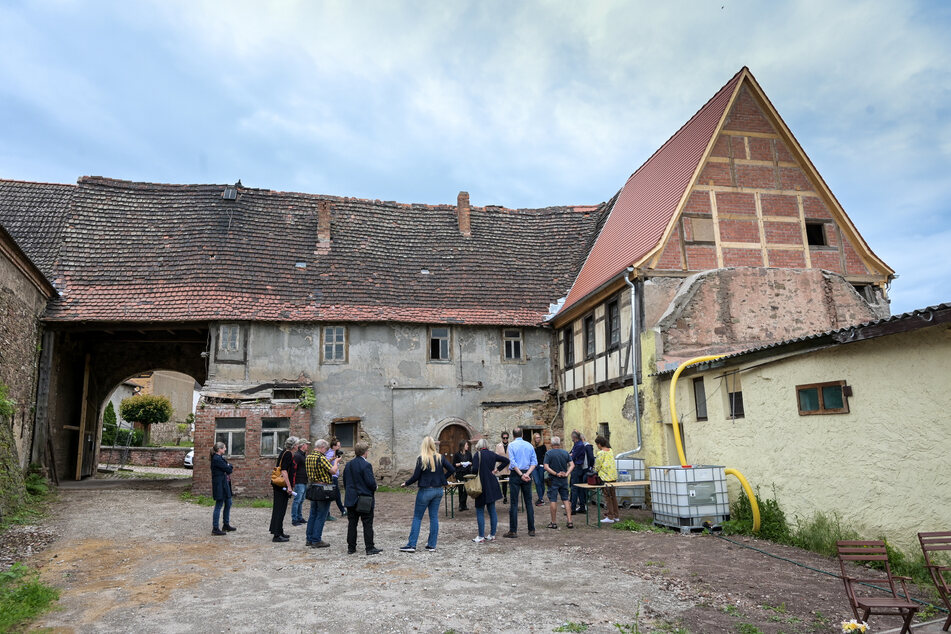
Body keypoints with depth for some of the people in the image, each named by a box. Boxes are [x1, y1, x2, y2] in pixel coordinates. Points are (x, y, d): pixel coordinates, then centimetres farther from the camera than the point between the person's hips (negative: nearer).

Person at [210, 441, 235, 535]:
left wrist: (229, 468, -8)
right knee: (219, 505, -4)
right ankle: (215, 529, 2)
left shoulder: (220, 457, 14)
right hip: (219, 484, -10)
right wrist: (230, 467, 2)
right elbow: (228, 469, -18)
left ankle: (226, 525, 27)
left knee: (228, 503, 16)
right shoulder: (217, 459, -18)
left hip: (224, 484, 10)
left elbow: (229, 469, 13)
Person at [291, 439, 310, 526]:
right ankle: (294, 520, -1)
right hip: (299, 482, -10)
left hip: (304, 482, 10)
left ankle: (299, 518, 23)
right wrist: (293, 482, -21)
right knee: (297, 500, -6)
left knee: (301, 501, 15)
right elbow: (293, 469, -19)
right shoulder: (297, 455, -14)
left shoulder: (304, 455, 17)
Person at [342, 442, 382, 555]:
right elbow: (371, 482, -20)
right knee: (367, 524, 1)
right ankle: (369, 548, 4)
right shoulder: (366, 465, -16)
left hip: (351, 499, 6)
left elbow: (345, 481, 11)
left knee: (352, 524, 11)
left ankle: (351, 547, 16)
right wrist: (374, 488, 1)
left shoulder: (348, 465, 6)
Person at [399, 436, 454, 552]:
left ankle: (411, 545, 4)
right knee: (434, 517, 11)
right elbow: (452, 470, 0)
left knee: (417, 517, 5)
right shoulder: (440, 458, 0)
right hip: (438, 490, 4)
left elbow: (415, 476, -10)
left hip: (425, 491, -4)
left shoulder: (421, 459, -13)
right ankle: (432, 545, 14)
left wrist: (406, 483, 6)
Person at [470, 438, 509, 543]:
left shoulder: (478, 454, -10)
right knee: (492, 510, 12)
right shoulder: (492, 454, 6)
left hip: (482, 486, -6)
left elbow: (475, 469, -20)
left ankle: (481, 537, 2)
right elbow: (506, 460, 8)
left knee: (480, 511, 1)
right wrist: (496, 469, 8)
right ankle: (492, 535, 17)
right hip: (492, 486, 6)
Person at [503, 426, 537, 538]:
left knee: (514, 503, -1)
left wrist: (521, 475, -12)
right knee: (528, 502, 9)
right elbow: (534, 462, 1)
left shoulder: (511, 445, -4)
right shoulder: (529, 445, 8)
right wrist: (527, 474, -8)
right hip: (527, 475, 4)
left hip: (515, 474, -4)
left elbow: (513, 463, -13)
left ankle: (513, 531, 0)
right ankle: (531, 529, 11)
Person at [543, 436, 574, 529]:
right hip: (564, 480, 4)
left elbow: (546, 467, -16)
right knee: (566, 500, 11)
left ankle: (554, 522, 6)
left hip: (553, 480, -4)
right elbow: (572, 465, -2)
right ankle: (569, 521, 7)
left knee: (553, 500, 2)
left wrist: (556, 474, -14)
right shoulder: (565, 453, 4)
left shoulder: (549, 453, -8)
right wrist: (567, 474, -10)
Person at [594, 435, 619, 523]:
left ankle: (610, 517, 1)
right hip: (614, 476, 8)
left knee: (607, 497, -1)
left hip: (606, 477, -8)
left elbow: (597, 466, -8)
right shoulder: (610, 451, 9)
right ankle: (616, 516, 20)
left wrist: (595, 471, 13)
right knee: (613, 496, 14)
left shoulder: (601, 453, -14)